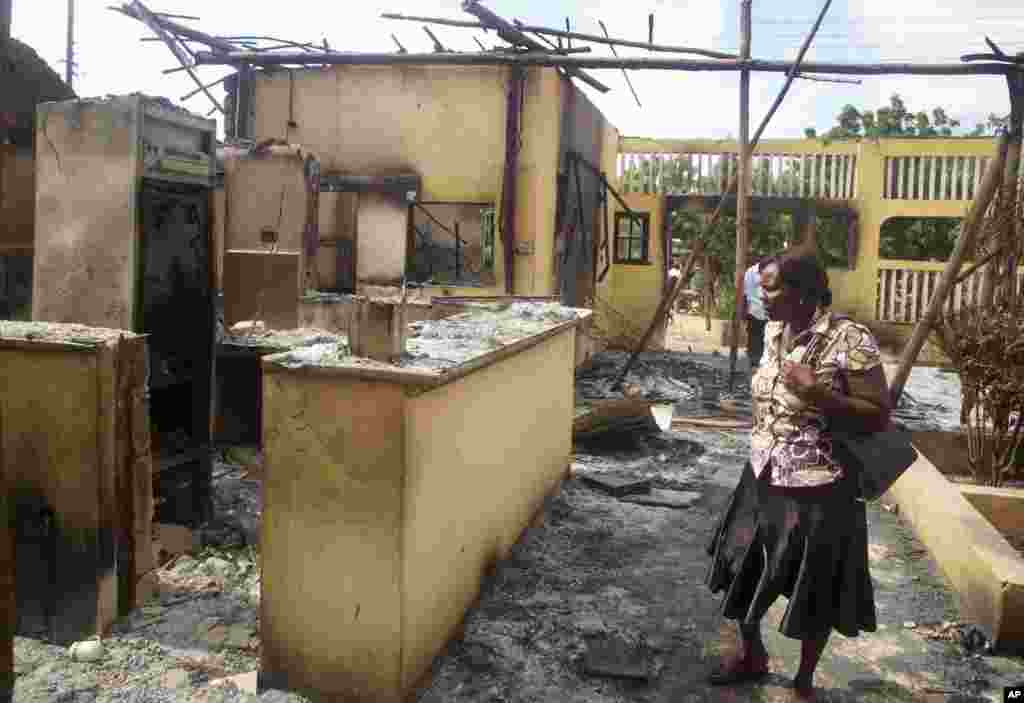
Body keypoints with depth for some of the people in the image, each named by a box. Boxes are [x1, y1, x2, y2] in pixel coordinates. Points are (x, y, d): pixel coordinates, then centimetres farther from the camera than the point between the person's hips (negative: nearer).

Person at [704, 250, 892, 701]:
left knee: (813, 593, 13)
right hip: (762, 481, 7)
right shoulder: (773, 332, 1)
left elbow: (879, 417, -18)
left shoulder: (850, 340, -20)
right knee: (746, 575, 19)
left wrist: (818, 393, -29)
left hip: (817, 491, -6)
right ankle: (752, 656, 45)